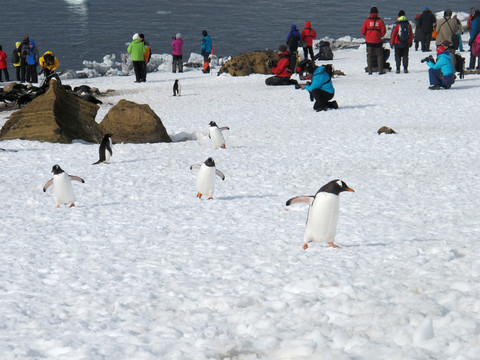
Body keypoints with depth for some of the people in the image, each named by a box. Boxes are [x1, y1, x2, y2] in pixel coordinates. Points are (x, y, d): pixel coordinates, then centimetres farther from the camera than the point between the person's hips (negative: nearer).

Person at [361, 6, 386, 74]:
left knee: (369, 55, 7)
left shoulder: (367, 21, -2)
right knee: (379, 55, 7)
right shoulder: (380, 21, -3)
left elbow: (363, 31, -2)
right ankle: (380, 70, 4)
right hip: (377, 41, -1)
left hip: (369, 41, 1)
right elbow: (383, 31, -3)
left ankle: (370, 71, 3)